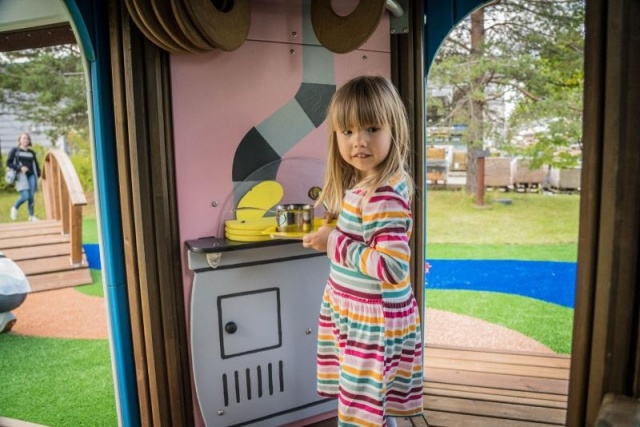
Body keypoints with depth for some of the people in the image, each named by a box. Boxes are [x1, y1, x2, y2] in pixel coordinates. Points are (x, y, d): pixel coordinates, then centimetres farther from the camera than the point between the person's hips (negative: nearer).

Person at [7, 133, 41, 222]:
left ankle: (31, 216, 8)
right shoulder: (15, 151, 4)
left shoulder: (32, 152, 13)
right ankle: (15, 208, 17)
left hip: (31, 175, 3)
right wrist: (20, 168, -15)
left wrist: (38, 175, 6)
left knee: (32, 196, -2)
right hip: (21, 175, -3)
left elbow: (36, 164, 18)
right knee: (25, 196, -13)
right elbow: (9, 163, -1)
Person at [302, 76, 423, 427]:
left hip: (373, 322, -9)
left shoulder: (384, 196, -24)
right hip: (357, 317, 9)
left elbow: (392, 267, -30)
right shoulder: (363, 184, 5)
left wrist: (335, 244, -22)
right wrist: (332, 235, 0)